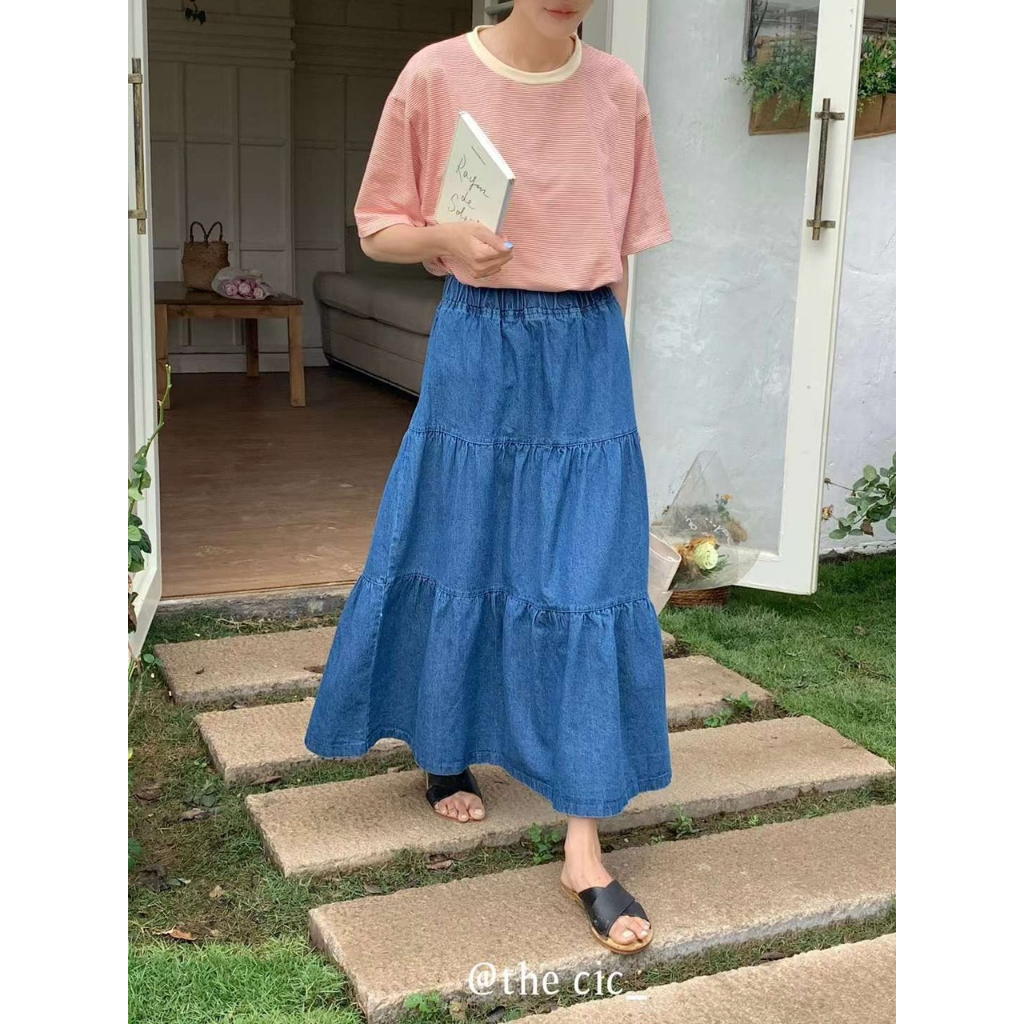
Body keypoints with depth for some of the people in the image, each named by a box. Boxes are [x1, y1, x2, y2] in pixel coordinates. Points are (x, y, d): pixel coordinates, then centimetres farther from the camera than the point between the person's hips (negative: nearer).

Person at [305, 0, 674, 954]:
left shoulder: (617, 89, 2)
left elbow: (620, 248, 10)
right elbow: (378, 229, 2)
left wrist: (593, 356, 11)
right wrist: (449, 237, -18)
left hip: (586, 359, 2)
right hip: (476, 349, -1)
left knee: (588, 580, -2)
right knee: (457, 554, 10)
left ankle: (584, 848, 4)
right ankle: (442, 749, 38)